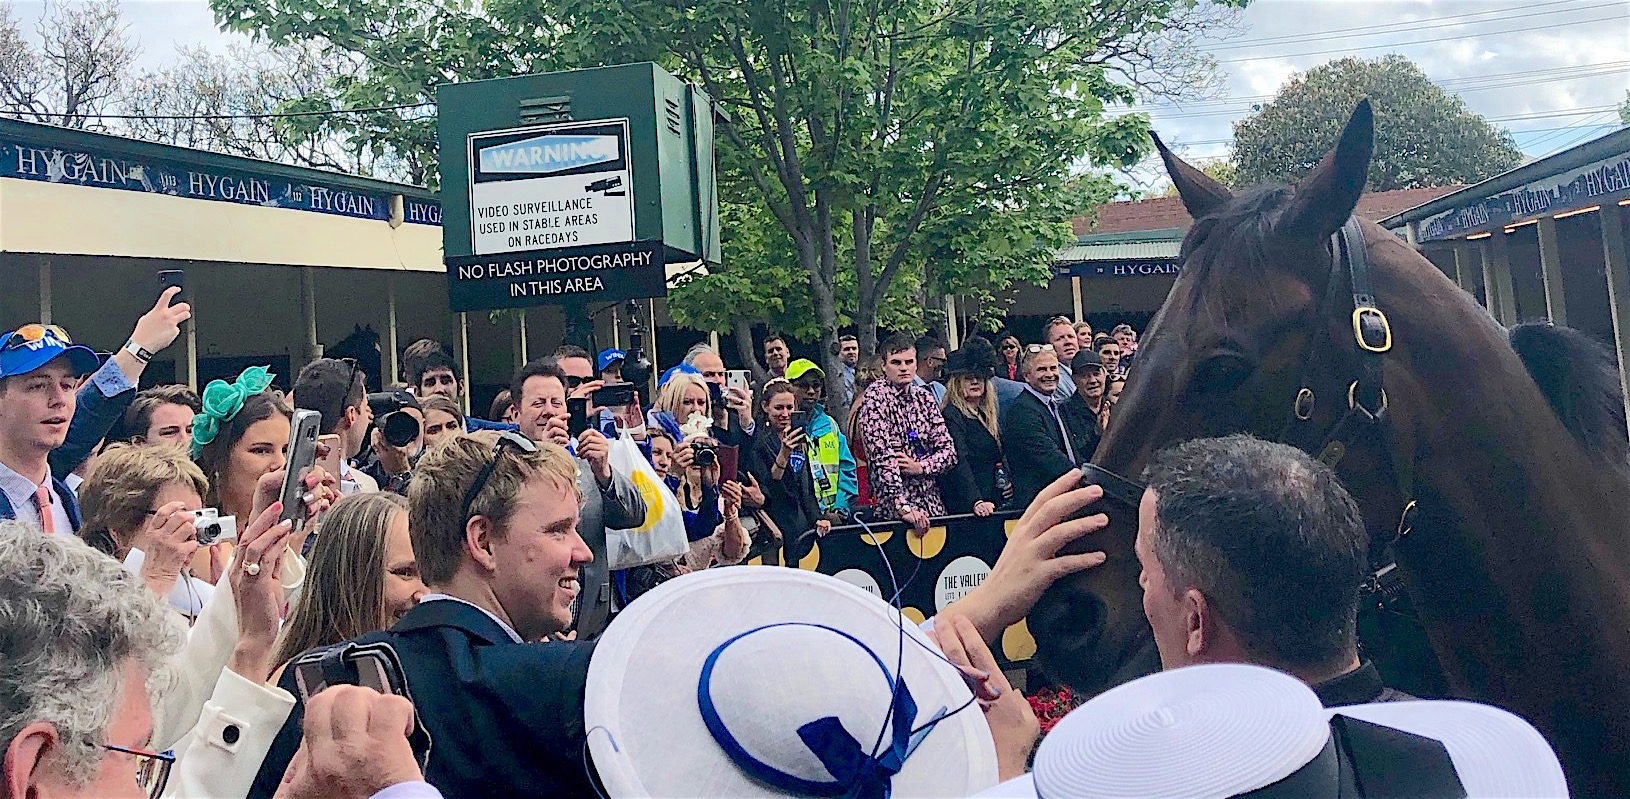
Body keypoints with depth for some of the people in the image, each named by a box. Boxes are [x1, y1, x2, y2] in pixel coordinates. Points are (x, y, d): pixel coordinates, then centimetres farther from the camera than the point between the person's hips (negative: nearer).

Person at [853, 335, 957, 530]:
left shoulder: (924, 397, 10)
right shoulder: (876, 395, -7)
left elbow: (949, 451, 8)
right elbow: (882, 456, -17)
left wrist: (920, 467, -11)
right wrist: (903, 507, -24)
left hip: (932, 501, 5)